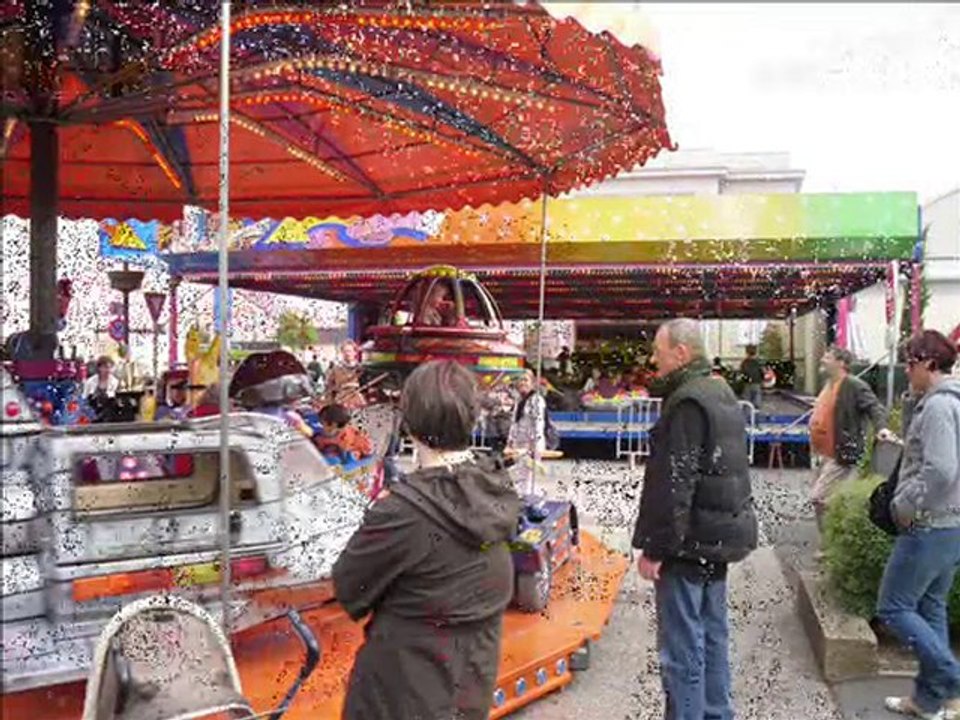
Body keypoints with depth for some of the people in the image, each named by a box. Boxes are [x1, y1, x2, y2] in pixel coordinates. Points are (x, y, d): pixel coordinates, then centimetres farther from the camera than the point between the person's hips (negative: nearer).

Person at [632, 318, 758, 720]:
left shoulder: (688, 403, -18)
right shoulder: (721, 393, 13)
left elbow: (674, 484, -23)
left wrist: (654, 547, -19)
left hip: (690, 541, -10)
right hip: (720, 534, 10)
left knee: (683, 647, -2)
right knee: (711, 635, 19)